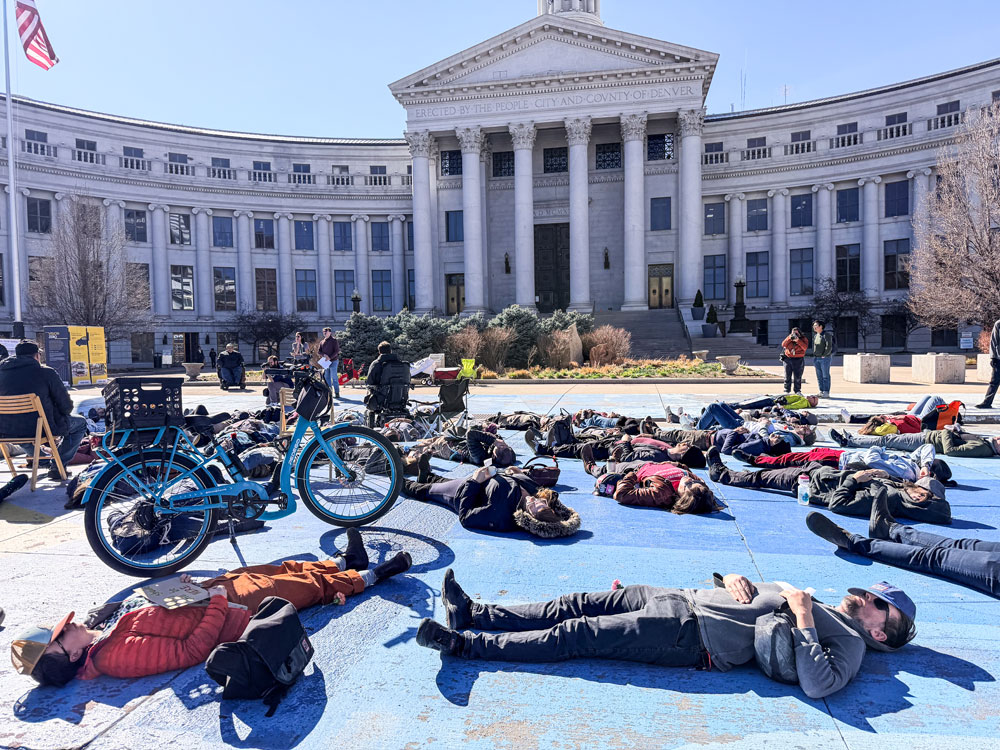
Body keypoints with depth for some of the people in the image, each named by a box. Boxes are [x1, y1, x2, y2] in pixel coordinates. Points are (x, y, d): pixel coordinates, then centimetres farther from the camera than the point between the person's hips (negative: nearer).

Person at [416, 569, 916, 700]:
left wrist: (803, 618, -18)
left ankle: (465, 645, -8)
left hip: (690, 637, -8)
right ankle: (473, 614, 7)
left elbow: (817, 684, -21)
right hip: (688, 599, 8)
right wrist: (732, 578, 4)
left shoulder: (849, 642, 1)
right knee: (582, 604, 1)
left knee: (576, 636, -14)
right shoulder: (816, 602, 25)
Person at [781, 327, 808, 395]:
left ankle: (797, 391, 7)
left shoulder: (803, 339, 2)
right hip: (788, 358, 2)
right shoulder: (789, 337, 8)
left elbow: (805, 347, -15)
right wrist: (790, 338, -17)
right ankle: (787, 391, 8)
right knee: (787, 376, 3)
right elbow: (783, 345, -6)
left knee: (797, 377, -1)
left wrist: (798, 340, -20)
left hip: (798, 360, -2)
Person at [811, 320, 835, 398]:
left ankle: (826, 393, -4)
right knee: (819, 376, 8)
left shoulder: (826, 335, -8)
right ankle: (821, 392, 13)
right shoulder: (815, 336, 15)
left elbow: (829, 347, -14)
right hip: (816, 359, 8)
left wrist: (824, 355, -14)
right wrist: (814, 357, 12)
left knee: (825, 376, -6)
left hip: (825, 358, -8)